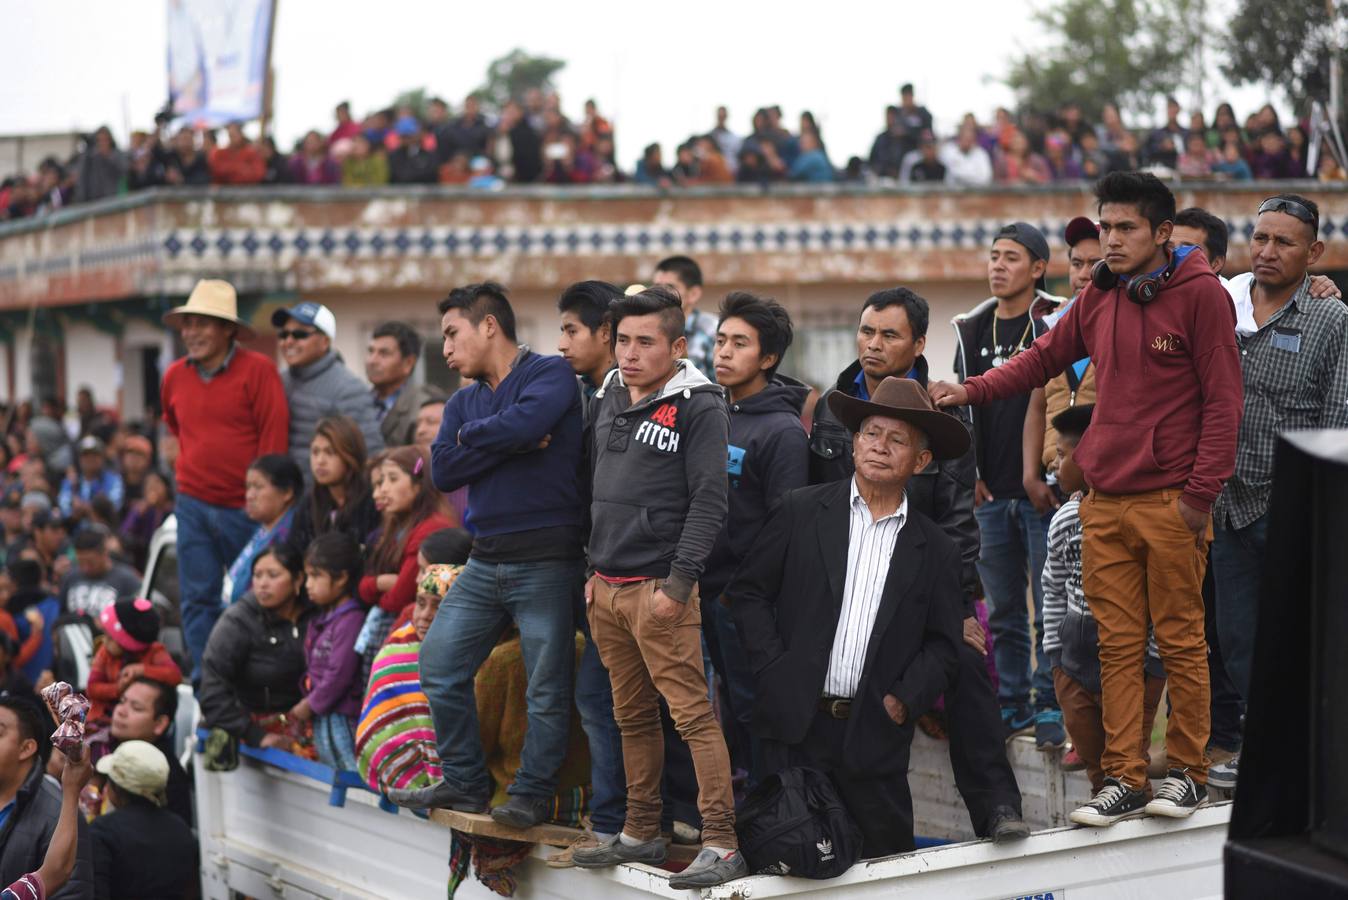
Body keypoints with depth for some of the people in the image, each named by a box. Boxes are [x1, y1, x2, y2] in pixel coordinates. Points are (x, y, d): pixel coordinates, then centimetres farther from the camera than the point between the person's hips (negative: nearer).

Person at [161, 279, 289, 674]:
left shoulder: (258, 370, -10)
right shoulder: (175, 375, 6)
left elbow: (274, 435, -12)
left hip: (245, 507, -4)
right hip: (193, 504, 4)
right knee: (197, 598, 4)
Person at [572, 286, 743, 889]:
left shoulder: (699, 407, -6)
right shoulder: (607, 401, 15)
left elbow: (709, 501, -12)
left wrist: (678, 583, -17)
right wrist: (593, 570, 15)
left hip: (660, 589, -7)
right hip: (606, 589, 7)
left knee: (693, 715, -8)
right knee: (632, 717, 14)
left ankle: (722, 845, -6)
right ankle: (642, 834, 23)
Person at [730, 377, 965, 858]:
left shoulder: (936, 551, 7)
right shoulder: (801, 511, 4)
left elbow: (943, 644, 9)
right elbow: (748, 591, 5)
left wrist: (904, 701, -5)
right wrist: (774, 670, -5)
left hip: (876, 736, 1)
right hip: (796, 724, -1)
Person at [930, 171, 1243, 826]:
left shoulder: (1200, 293, -5)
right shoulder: (1099, 298, 13)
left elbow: (1223, 399, -8)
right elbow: (1044, 358, 22)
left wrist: (1200, 493, -12)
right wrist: (971, 391, 9)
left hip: (1171, 501, -5)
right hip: (1105, 502, 5)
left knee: (1180, 640, 1)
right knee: (1118, 644, 6)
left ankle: (1187, 773, 13)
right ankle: (1123, 779, 11)